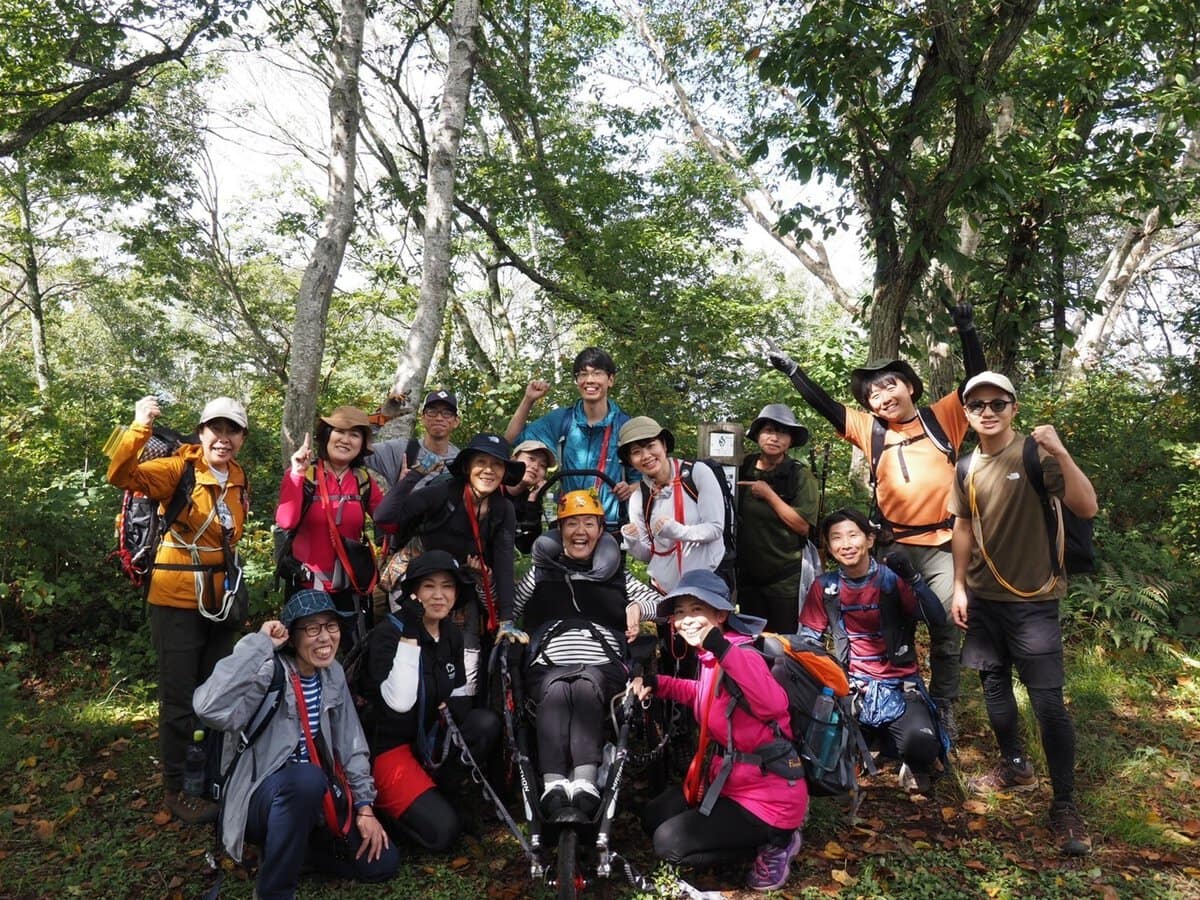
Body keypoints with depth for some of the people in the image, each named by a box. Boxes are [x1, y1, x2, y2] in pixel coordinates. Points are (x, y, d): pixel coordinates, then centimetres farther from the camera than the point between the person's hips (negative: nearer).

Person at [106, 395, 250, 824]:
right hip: (177, 600, -6)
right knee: (180, 701, 3)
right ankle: (176, 788, 21)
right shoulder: (179, 470, -12)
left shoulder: (239, 480, 6)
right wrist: (141, 427, -39)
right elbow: (121, 475, -28)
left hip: (219, 602, 6)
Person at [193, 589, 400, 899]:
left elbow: (350, 744, 7)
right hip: (258, 797, -6)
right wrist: (260, 643, -35)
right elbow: (210, 708, -42)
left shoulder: (333, 674, 0)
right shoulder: (268, 672, -22)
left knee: (382, 862, -2)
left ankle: (287, 850, 16)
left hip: (310, 797, 7)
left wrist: (365, 806, 0)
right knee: (307, 778, -39)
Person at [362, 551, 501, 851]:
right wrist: (409, 637, -30)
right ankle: (380, 804, 4)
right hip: (388, 746, -7)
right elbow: (400, 702, -31)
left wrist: (453, 710, -9)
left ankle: (429, 793, -7)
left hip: (430, 739, 7)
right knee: (444, 829, -21)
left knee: (487, 723, -20)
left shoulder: (452, 634, 3)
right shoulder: (387, 633, -18)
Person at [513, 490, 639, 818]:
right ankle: (553, 786, -50)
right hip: (549, 664, 0)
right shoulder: (542, 571, 26)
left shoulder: (615, 573, 25)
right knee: (556, 690, -35)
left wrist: (637, 606, 0)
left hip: (604, 664, 0)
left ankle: (585, 783, -51)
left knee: (586, 685, -35)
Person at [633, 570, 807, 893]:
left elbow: (773, 705, -46)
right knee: (653, 817, 17)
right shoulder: (710, 658, 2)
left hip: (768, 794, -9)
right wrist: (658, 684, 10)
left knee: (669, 842, -11)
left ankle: (775, 842, 2)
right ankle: (760, 832, 16)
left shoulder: (742, 655, -25)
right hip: (732, 778, 10)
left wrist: (724, 651, -53)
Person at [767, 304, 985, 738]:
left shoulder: (942, 418, 2)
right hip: (893, 544, 2)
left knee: (945, 631, 7)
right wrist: (791, 369, 4)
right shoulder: (870, 429, 4)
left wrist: (966, 331, -11)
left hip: (942, 544, -1)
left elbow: (976, 380, -3)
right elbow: (824, 405, 5)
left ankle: (944, 710, 21)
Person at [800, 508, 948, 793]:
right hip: (853, 685, 2)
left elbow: (937, 617, -18)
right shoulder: (824, 587, 3)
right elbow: (807, 640, 6)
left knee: (921, 743, -30)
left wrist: (912, 576, -32)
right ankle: (866, 739, 10)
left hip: (900, 684, -2)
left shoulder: (892, 578, -6)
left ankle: (915, 766, 10)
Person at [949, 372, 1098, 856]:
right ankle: (1015, 766, 34)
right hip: (983, 597, 6)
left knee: (1048, 701, -6)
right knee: (994, 685, 15)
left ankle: (1065, 804, 6)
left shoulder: (1036, 454, -12)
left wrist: (1059, 451, -32)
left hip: (1033, 599, -6)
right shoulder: (967, 467, 4)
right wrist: (959, 587, 9)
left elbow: (1087, 507, -22)